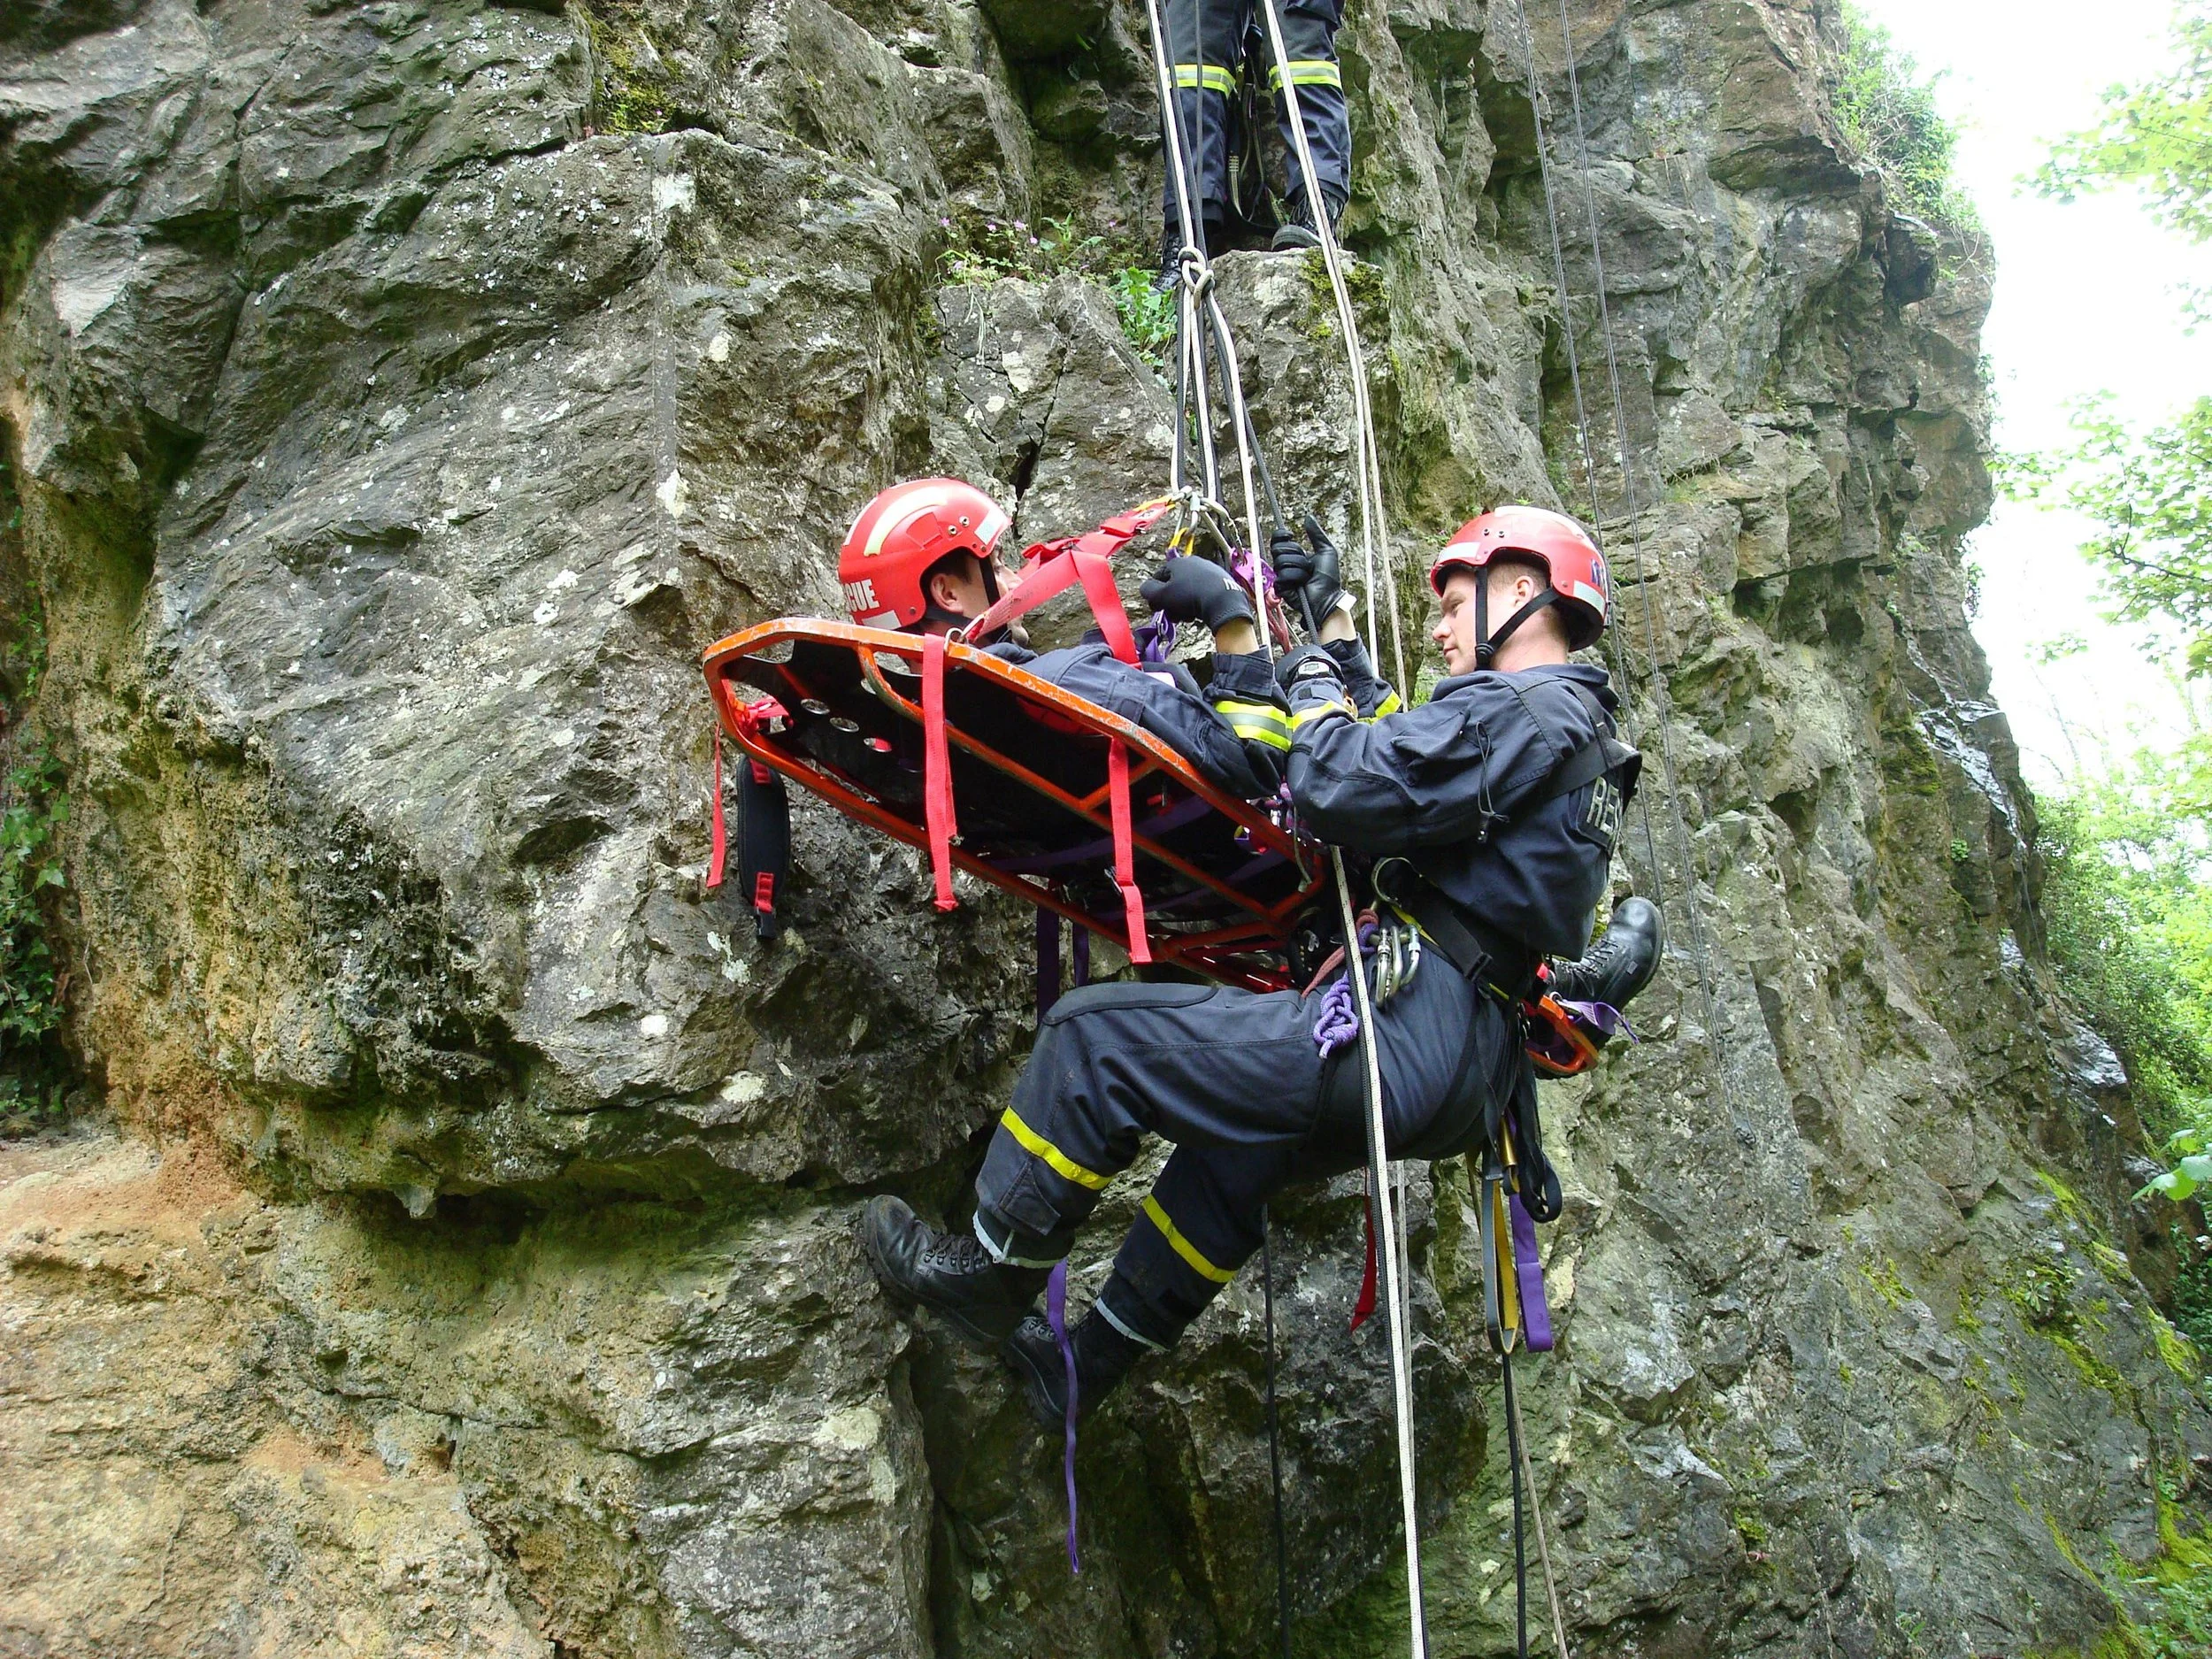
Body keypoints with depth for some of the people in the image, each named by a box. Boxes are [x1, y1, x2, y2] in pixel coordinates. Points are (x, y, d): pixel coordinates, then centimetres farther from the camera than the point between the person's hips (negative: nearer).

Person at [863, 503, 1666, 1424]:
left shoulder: (1524, 709, -10)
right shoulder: (1574, 731, 21)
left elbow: (1346, 791, -21)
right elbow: (1404, 755, 31)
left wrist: (1314, 688, -2)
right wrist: (1342, 649, 31)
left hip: (1407, 1033, -11)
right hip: (1474, 1083, 11)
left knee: (1095, 1038, -5)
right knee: (1229, 1153, 31)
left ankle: (985, 1275, 12)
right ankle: (1081, 1368, 40)